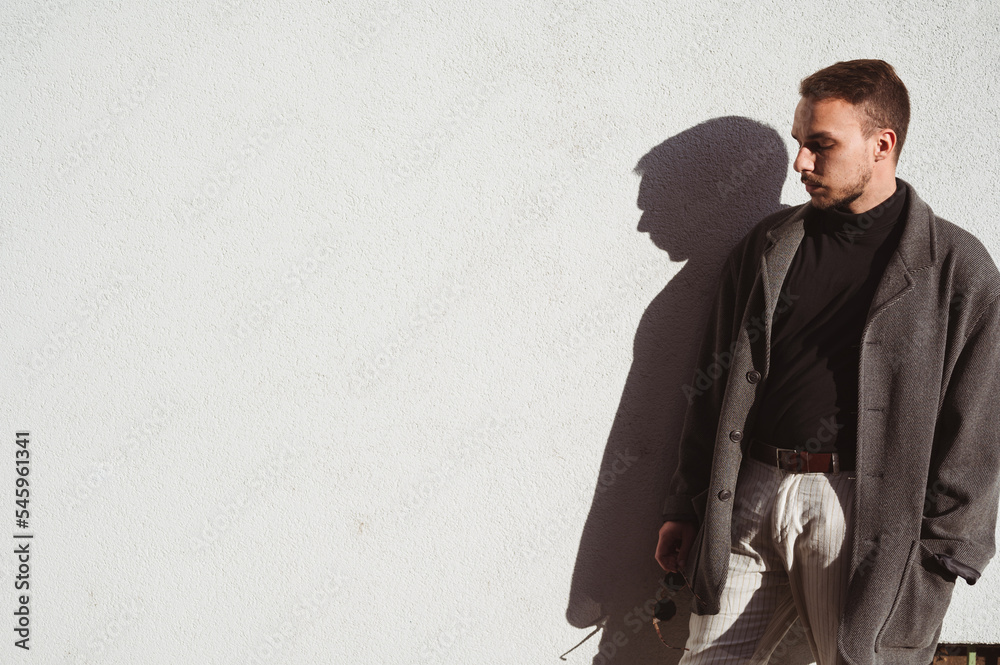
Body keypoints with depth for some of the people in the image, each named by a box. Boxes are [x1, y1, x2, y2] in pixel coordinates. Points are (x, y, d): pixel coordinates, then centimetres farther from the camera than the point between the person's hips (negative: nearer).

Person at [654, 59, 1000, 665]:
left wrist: (939, 558, -7)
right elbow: (716, 386, 13)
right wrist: (686, 507, 10)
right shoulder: (765, 247, 11)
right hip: (750, 500, 4)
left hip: (863, 509, -3)